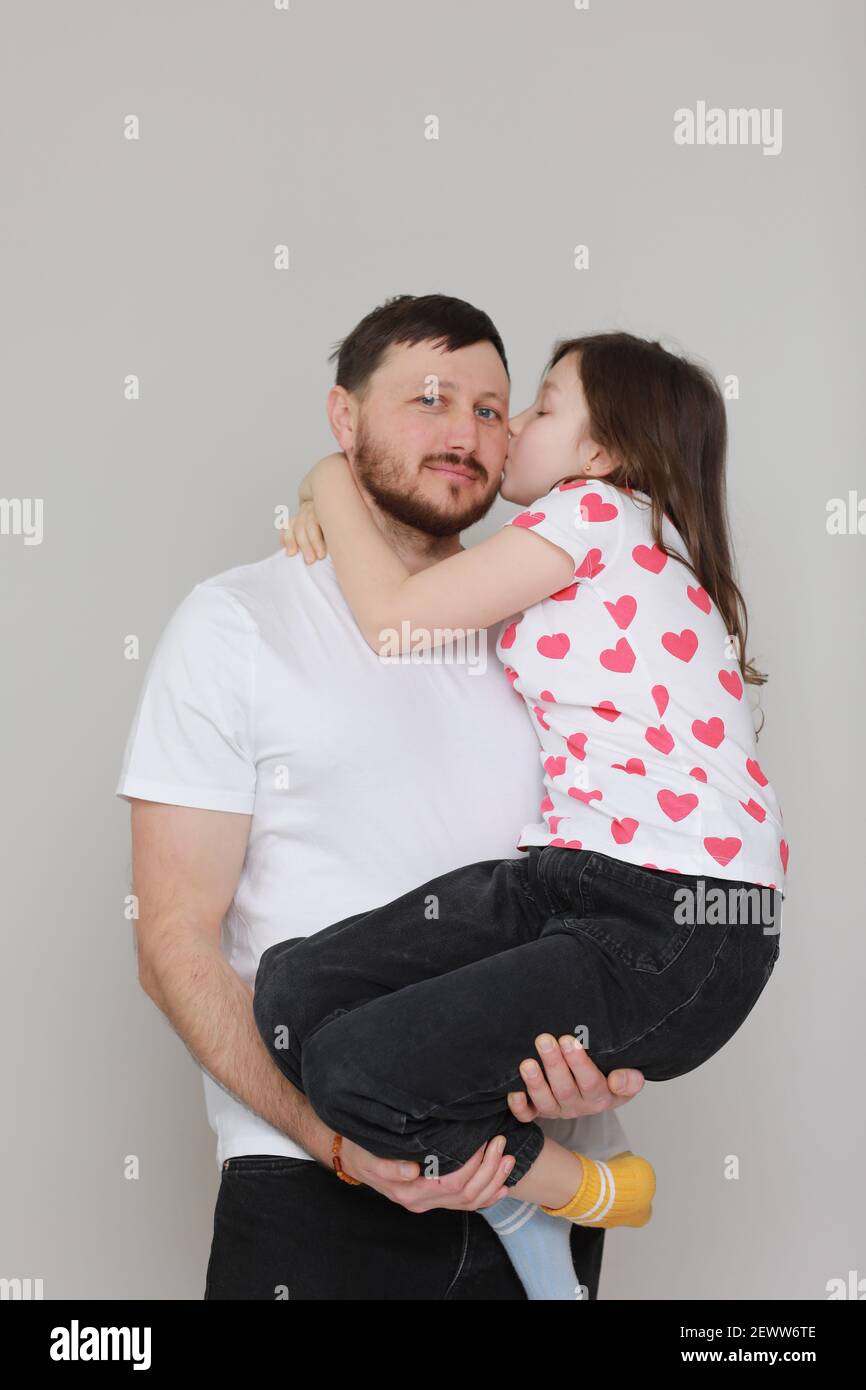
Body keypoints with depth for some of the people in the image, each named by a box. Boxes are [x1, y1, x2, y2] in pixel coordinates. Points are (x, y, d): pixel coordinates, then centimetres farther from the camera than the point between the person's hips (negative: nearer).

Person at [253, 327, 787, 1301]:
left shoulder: (599, 510, -1)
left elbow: (396, 620, -2)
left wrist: (332, 487, 14)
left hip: (679, 933, -9)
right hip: (567, 884, 9)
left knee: (358, 1071, -23)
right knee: (295, 986, -10)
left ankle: (582, 1192, 4)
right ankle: (517, 1216, 3)